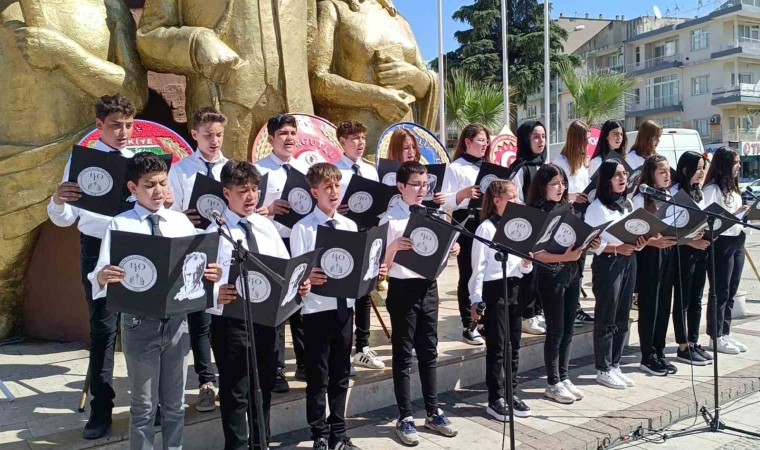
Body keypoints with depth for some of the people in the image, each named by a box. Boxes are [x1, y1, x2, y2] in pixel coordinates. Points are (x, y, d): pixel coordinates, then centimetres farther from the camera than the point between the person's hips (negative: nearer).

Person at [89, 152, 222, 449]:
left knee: (175, 403, 16)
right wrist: (103, 277, -34)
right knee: (144, 405, 11)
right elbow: (101, 274, -12)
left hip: (177, 321, 3)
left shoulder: (181, 221, 4)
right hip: (140, 323, -3)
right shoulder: (120, 225, -5)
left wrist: (211, 275, -18)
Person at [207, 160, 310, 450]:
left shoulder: (266, 226, 7)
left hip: (267, 317, 5)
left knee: (264, 386, 19)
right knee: (235, 392, 5)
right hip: (231, 321, -5)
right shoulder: (215, 233, -9)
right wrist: (216, 295, -37)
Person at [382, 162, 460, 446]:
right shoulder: (390, 219, -9)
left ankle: (433, 412, 25)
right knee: (403, 354, 4)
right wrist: (394, 247, -31)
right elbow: (383, 264, -13)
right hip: (403, 289, -5)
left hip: (429, 287, 5)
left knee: (428, 352, 14)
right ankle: (405, 418, 14)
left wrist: (452, 250, -6)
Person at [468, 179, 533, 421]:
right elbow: (478, 266, -10)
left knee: (514, 344, 12)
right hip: (493, 289, -7)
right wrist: (475, 299, -13)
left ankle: (510, 393, 24)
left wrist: (527, 263, -6)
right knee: (497, 346, 0)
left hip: (514, 287, 7)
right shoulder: (486, 228, -9)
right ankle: (496, 399, 9)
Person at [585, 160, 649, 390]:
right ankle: (603, 370, 9)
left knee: (622, 317, 11)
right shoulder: (597, 207, -10)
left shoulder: (628, 204, 13)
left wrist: (639, 243, -4)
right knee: (606, 319, -1)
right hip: (607, 264, -7)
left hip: (629, 261, 7)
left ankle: (615, 366, 20)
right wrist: (618, 248, -24)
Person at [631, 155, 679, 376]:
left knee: (664, 303, 11)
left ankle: (660, 353, 21)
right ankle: (648, 357, 9)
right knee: (649, 304, 1)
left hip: (668, 252, 6)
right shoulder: (641, 199, -9)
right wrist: (655, 242, -27)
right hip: (649, 254, -6)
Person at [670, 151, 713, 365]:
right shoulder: (675, 193, -11)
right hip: (684, 251, -8)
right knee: (682, 300, 0)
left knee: (696, 300, 12)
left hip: (701, 250, 8)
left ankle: (693, 343, 21)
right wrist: (691, 242, -22)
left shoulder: (699, 193, 15)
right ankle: (683, 348, 6)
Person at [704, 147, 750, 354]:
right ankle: (716, 338, 7)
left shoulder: (732, 187, 14)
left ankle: (725, 334, 21)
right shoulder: (712, 189, -13)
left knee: (731, 291, 12)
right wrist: (733, 214, -24)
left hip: (737, 241, 9)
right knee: (720, 292, -2)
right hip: (721, 243, -9)